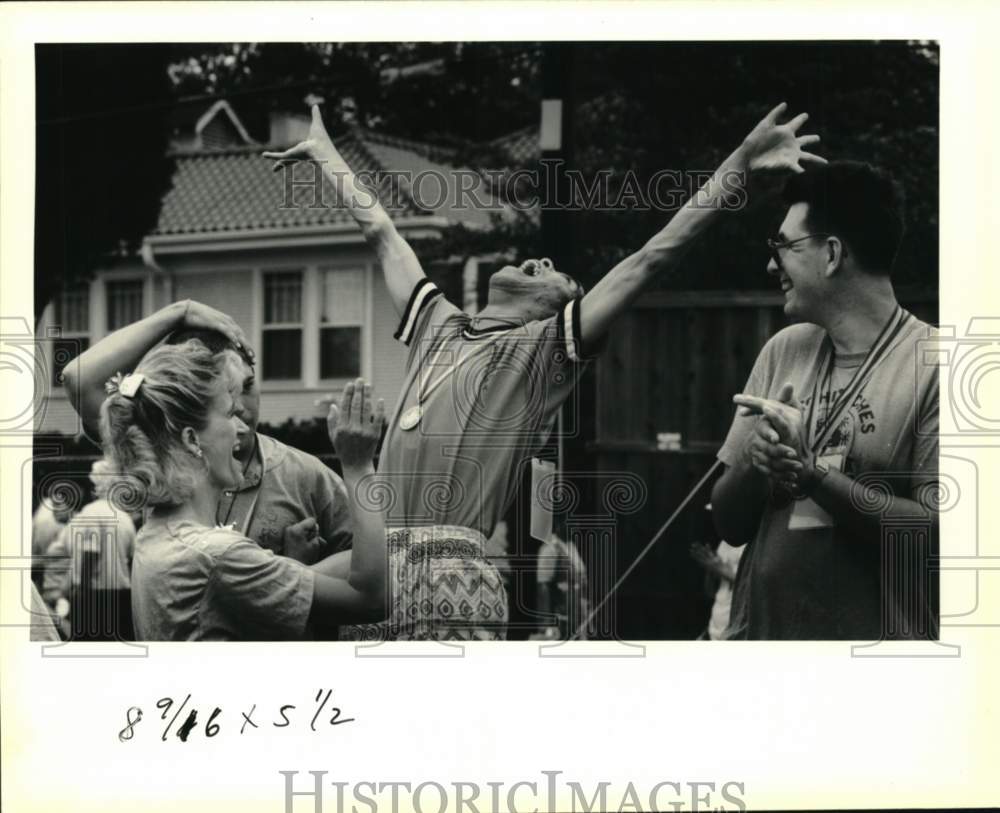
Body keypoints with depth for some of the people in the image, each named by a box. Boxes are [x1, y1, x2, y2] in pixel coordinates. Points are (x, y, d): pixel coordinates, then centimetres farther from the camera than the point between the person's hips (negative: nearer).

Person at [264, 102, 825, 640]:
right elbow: (379, 230, 34)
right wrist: (325, 152, 45)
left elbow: (651, 260, 0)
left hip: (452, 576, -6)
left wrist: (742, 164, -5)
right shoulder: (438, 325, 22)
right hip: (376, 569, 6)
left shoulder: (545, 348, 7)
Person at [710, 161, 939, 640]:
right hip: (764, 627, 5)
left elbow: (938, 534, -18)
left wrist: (812, 474, -22)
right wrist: (753, 463, -13)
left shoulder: (929, 366, -11)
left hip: (879, 632, -5)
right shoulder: (784, 351, 5)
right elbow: (728, 523, 6)